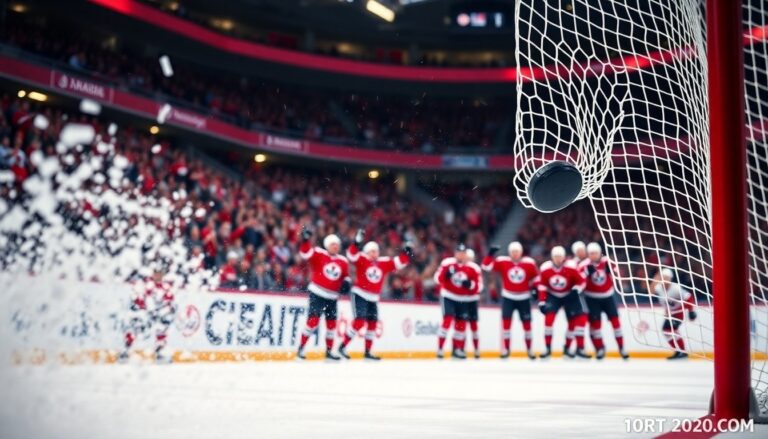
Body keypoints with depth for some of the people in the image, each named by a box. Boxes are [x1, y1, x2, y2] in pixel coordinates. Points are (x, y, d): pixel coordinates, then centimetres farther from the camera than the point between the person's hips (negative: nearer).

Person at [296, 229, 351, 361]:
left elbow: (345, 275, 18)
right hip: (317, 294, -5)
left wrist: (346, 282, -3)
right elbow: (305, 253, -22)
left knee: (331, 323, 8)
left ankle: (329, 351, 21)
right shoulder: (319, 254, -7)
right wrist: (306, 240, -37)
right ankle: (301, 348, -5)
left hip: (332, 297, 5)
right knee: (313, 320, -14)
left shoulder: (343, 261, 6)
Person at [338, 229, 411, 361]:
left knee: (373, 323, 7)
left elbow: (399, 262, 5)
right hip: (359, 295, -6)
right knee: (359, 321, -16)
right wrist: (357, 241, -36)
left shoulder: (385, 263, 4)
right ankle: (343, 346, -8)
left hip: (373, 298, 6)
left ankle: (368, 352, 17)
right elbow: (351, 254, -23)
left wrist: (406, 253, -10)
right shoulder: (361, 260, -7)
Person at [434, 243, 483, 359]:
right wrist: (446, 274, -28)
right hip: (448, 296, -3)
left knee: (461, 323, 6)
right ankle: (440, 348, -12)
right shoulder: (447, 263, -9)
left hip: (463, 299, 3)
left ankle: (457, 349, 22)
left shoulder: (474, 268, -7)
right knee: (447, 320, -16)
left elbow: (479, 286, -6)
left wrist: (470, 284, -27)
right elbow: (438, 278, -8)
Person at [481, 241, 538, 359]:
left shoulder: (529, 263, -7)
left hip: (524, 298, 1)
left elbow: (535, 277, 7)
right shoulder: (502, 262, -10)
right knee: (506, 321, -5)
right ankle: (505, 349, 5)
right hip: (508, 297, -1)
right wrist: (490, 254, -26)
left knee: (527, 323, 7)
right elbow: (487, 266, -13)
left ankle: (529, 349, 19)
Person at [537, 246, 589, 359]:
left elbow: (582, 280, -11)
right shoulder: (545, 268, -15)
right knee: (549, 316, -20)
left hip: (569, 295, 0)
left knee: (580, 317, -6)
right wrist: (541, 301, -10)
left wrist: (576, 289, -30)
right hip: (552, 296, 0)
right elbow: (541, 285, -6)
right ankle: (547, 347, -9)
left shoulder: (571, 267, -21)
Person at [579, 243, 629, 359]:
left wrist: (611, 269, -24)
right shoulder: (584, 265, -13)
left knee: (615, 319, 0)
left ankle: (621, 347, 10)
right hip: (592, 298, -2)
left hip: (608, 296, 2)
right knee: (595, 321, -6)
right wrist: (587, 272, -33)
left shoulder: (607, 261, -8)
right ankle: (599, 348, 9)